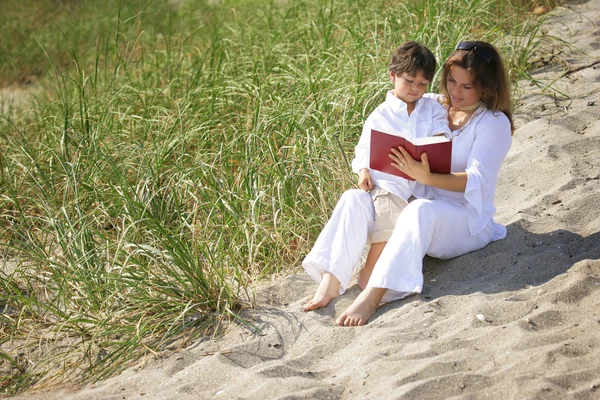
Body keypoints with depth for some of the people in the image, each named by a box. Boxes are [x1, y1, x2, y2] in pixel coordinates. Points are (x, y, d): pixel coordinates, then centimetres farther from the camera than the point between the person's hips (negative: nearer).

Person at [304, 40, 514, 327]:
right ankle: (330, 284, -32)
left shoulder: (494, 123, -5)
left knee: (420, 210, -39)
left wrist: (427, 177, -34)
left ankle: (372, 297, -44)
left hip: (467, 221, -6)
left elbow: (476, 181, -17)